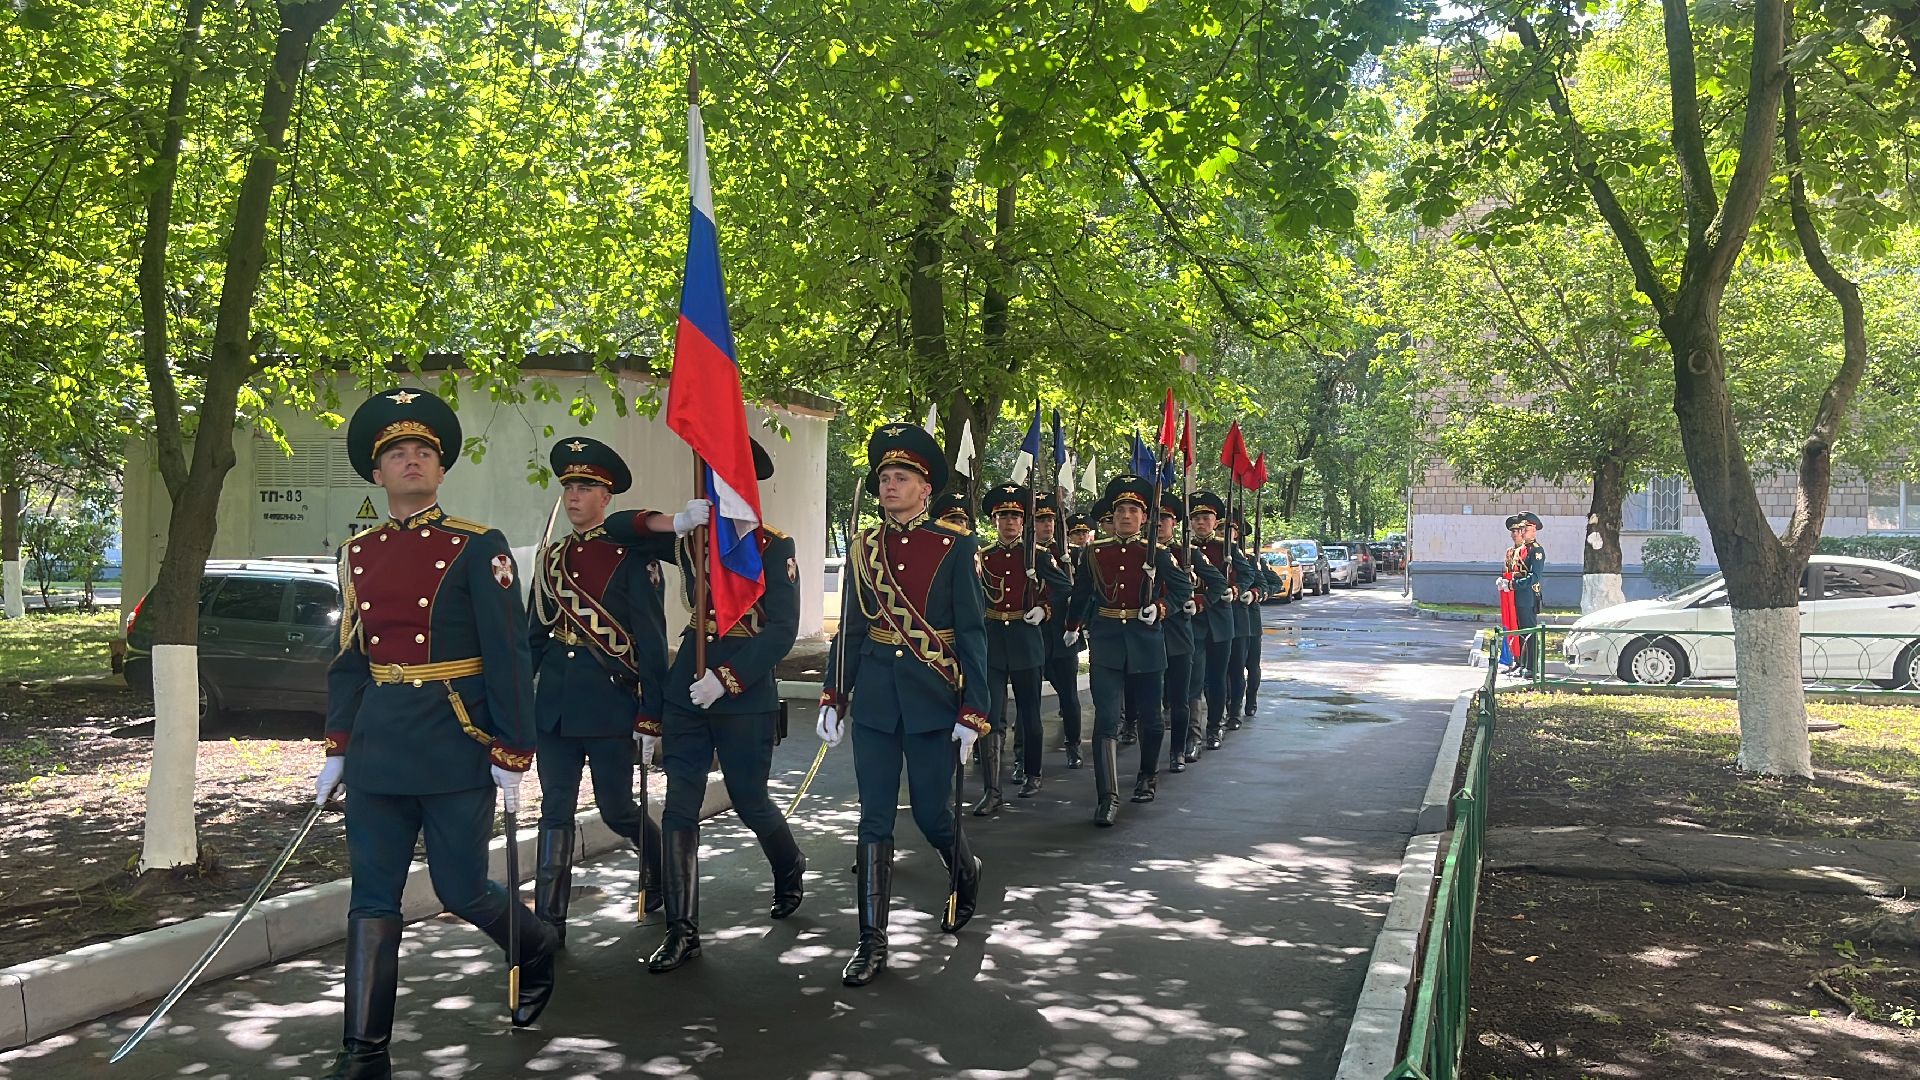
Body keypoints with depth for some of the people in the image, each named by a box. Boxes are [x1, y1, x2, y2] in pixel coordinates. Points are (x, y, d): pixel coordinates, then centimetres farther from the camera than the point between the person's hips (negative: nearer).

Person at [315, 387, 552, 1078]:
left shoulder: (478, 548, -6)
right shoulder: (358, 554, 10)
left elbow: (508, 656, -8)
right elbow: (349, 660, 15)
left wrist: (512, 754, -10)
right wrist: (337, 748, 12)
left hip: (458, 746, -4)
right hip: (379, 747, 5)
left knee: (462, 892, 4)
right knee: (372, 899, 5)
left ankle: (538, 948, 35)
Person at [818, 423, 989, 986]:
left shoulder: (955, 547, -5)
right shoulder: (865, 547, 6)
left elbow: (972, 633, -6)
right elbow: (849, 629, 9)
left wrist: (973, 712, -11)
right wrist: (833, 698, 4)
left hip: (933, 699, -3)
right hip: (874, 699, 3)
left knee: (932, 813, 6)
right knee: (875, 820, 3)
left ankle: (966, 876, 40)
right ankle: (872, 942, 8)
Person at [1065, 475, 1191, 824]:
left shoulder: (1156, 553, 1)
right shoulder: (1095, 552, 4)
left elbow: (1184, 588, 7)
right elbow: (1081, 593, 19)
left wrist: (1160, 608, -9)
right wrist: (1072, 626, 26)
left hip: (1145, 641, 0)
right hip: (1106, 643, 0)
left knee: (1149, 716, 13)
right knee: (1106, 720, -11)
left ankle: (1147, 777, 38)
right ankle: (1109, 799, -13)